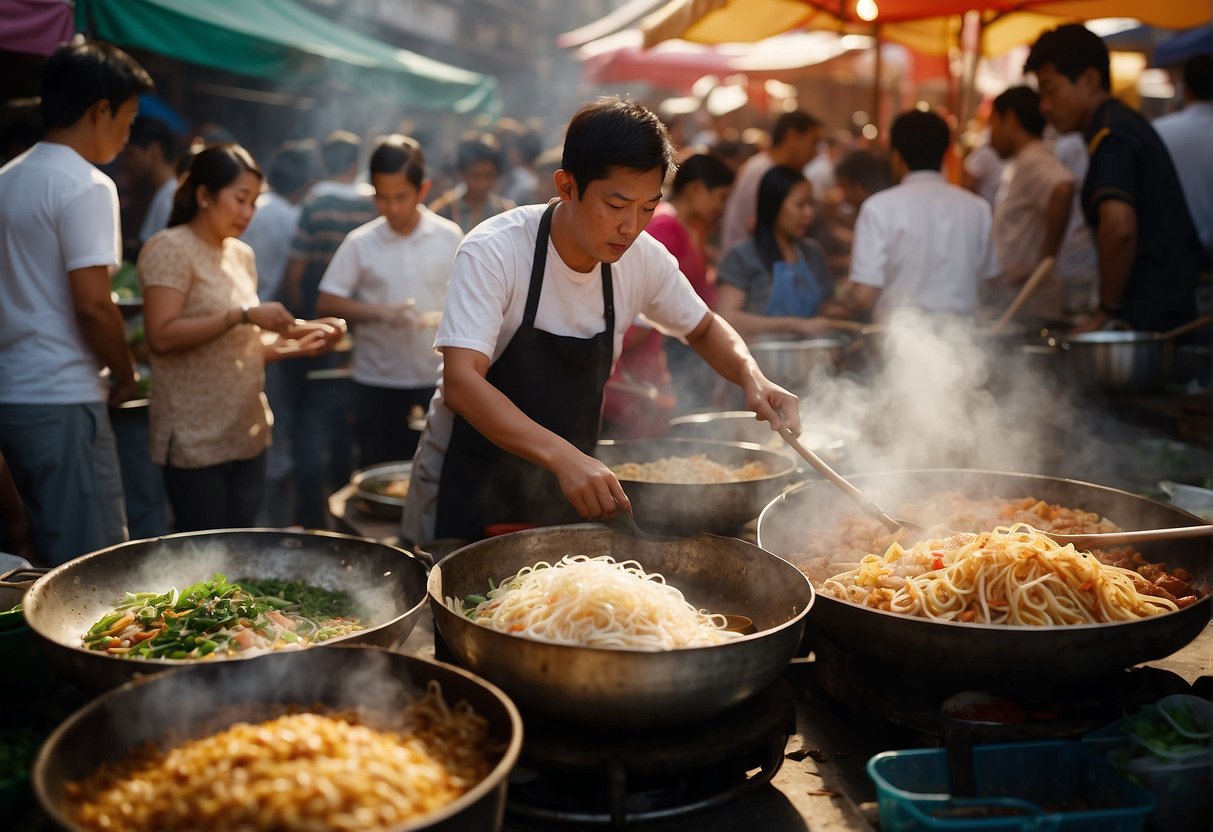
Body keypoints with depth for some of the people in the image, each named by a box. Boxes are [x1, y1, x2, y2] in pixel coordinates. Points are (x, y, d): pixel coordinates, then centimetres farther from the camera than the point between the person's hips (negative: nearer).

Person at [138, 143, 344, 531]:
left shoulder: (241, 255, 14)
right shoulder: (169, 248, -7)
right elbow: (162, 336, -20)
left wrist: (296, 344, 3)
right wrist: (244, 315, -22)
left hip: (247, 434, 7)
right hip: (196, 441, -7)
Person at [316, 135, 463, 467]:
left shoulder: (449, 237, -3)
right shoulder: (360, 243, -5)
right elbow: (327, 303, -5)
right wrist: (381, 312, -17)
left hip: (435, 380, 0)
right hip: (376, 384, 0)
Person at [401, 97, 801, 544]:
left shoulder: (644, 259, -10)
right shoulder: (493, 252, -24)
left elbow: (704, 328, 9)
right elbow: (461, 383, -34)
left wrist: (752, 376, -13)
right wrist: (564, 456, -47)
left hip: (569, 477, 5)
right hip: (468, 483, -4)